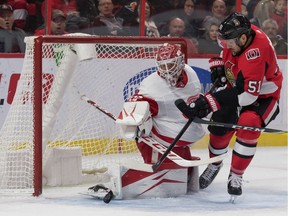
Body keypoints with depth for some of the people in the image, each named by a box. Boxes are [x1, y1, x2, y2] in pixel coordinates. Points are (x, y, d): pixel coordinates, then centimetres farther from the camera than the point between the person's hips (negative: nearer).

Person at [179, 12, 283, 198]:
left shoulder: (256, 53, -39)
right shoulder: (236, 35, -16)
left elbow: (246, 94, -41)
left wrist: (211, 102, -41)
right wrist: (218, 65, -6)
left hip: (263, 95, -7)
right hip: (237, 86, 7)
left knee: (248, 125, -30)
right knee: (220, 125, -2)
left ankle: (236, 176, -14)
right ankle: (215, 163, 27)